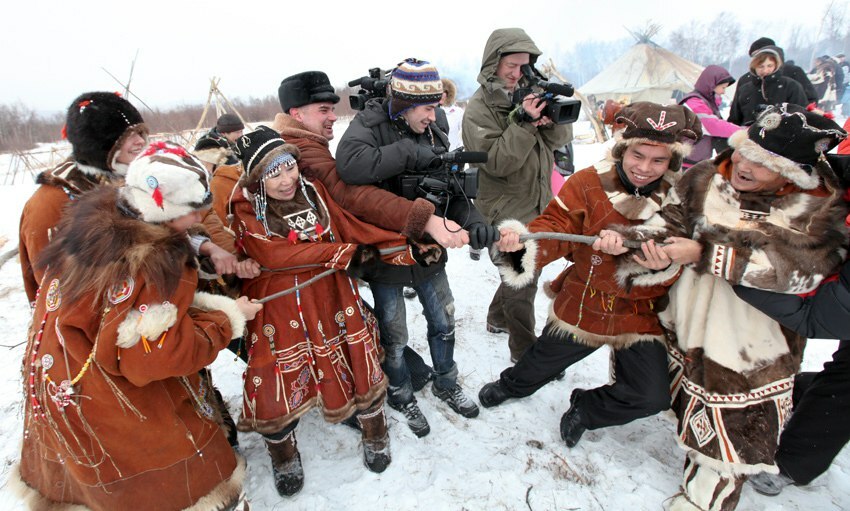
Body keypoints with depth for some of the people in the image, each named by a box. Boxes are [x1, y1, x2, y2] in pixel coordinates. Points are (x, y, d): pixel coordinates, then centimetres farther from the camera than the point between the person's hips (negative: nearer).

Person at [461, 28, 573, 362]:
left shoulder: (527, 93, 6)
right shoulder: (479, 108, -11)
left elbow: (560, 139, 3)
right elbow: (497, 162, -20)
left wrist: (552, 119, -17)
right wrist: (523, 122, -28)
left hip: (536, 205, 7)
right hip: (506, 212, -7)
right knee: (522, 283, -1)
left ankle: (497, 319, 43)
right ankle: (526, 353, 16)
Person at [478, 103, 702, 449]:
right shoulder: (588, 183, -13)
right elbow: (556, 226, -18)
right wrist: (523, 242, -39)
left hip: (641, 315, 2)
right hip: (582, 305, -1)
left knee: (652, 397, -1)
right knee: (542, 363, 19)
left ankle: (585, 409, 30)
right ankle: (513, 385, 57)